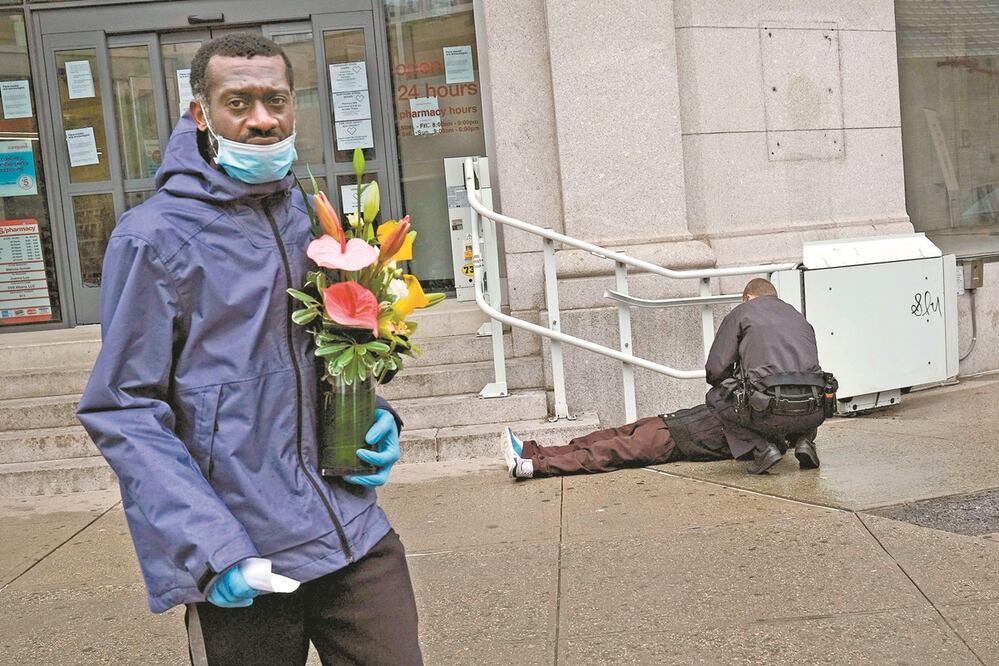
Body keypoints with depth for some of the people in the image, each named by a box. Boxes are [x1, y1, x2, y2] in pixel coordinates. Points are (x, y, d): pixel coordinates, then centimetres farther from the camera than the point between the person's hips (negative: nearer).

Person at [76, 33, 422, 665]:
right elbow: (125, 413, -11)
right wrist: (208, 549, -19)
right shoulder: (155, 237, -9)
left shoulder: (311, 217, 9)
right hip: (241, 563, -5)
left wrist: (375, 420, 2)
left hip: (355, 536, 5)